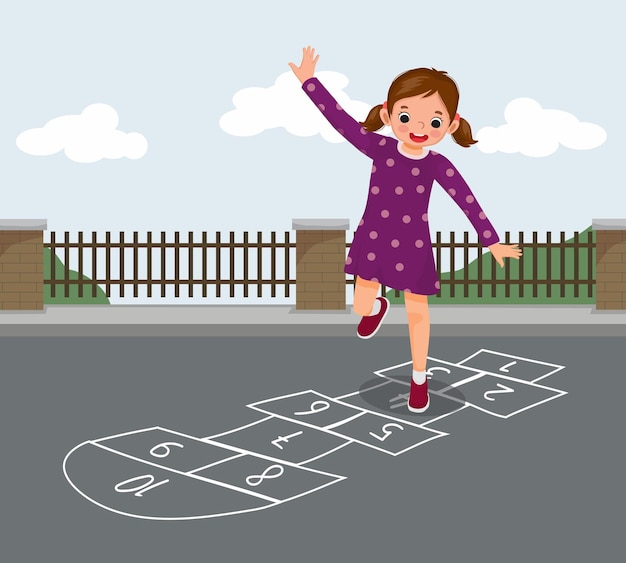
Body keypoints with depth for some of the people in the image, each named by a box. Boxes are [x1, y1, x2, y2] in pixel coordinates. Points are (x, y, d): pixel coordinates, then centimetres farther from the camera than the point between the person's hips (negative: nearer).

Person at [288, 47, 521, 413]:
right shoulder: (379, 148, -13)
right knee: (361, 307, 11)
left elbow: (468, 201, -11)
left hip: (413, 247, -2)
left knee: (417, 312, 10)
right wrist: (309, 81, -12)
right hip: (374, 241, 2)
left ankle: (419, 378, 29)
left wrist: (493, 241, -9)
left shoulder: (437, 165, -16)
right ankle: (378, 307, 51)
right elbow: (340, 118, -11)